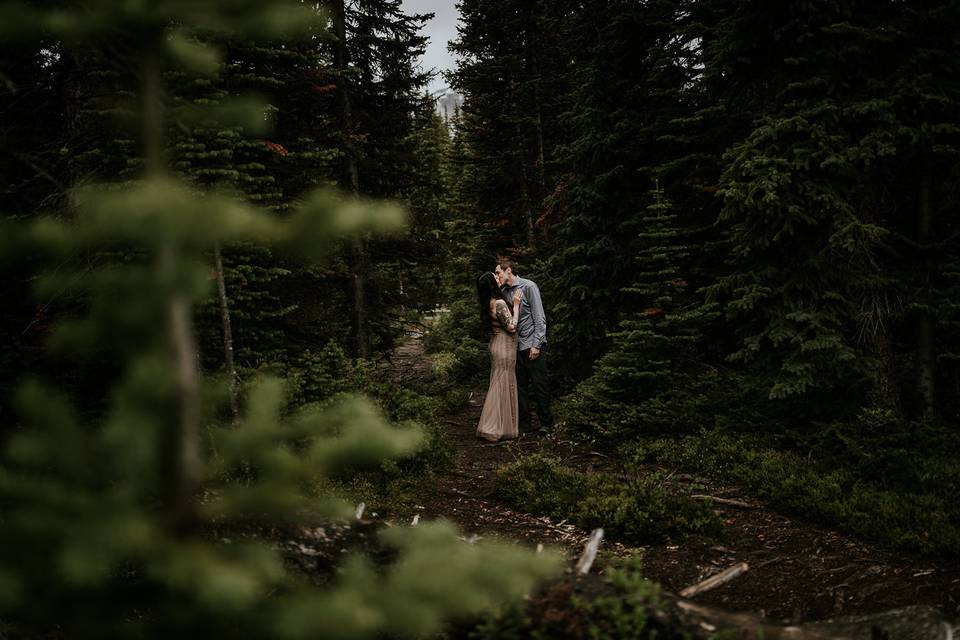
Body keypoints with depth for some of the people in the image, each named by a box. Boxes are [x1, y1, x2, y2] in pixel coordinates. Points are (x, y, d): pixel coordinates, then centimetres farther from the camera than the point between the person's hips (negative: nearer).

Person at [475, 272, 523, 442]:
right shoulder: (499, 303, -21)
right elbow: (511, 327, -20)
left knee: (497, 384, 17)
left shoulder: (488, 303, 6)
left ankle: (492, 426, 25)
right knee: (503, 386, -2)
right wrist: (516, 305, -13)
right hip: (504, 348, -9)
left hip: (496, 345, 9)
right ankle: (493, 429, 2)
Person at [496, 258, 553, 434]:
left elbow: (539, 317, -11)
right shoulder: (504, 292, 9)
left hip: (533, 344, -6)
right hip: (516, 345, 6)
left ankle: (546, 422, 9)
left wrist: (536, 344, -15)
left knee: (539, 385, -1)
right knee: (520, 386, 8)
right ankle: (525, 423, 17)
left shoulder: (528, 286, -8)